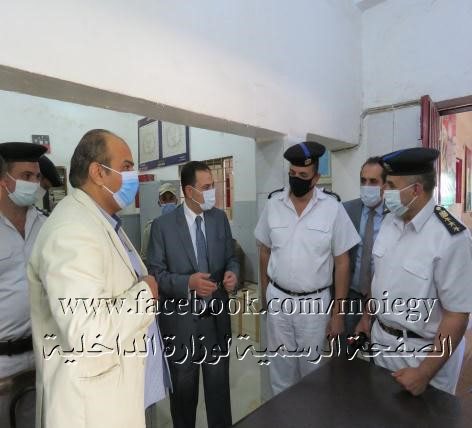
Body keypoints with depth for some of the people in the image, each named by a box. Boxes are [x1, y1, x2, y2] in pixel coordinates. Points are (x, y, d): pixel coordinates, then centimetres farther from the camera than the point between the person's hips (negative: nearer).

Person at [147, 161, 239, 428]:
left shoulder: (220, 218, -1)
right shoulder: (163, 225, -11)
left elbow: (231, 257, 7)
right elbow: (156, 273, -10)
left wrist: (232, 273, -15)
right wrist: (188, 282, -26)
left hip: (217, 317, 3)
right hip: (181, 320, -2)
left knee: (220, 384, 19)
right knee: (184, 387, 21)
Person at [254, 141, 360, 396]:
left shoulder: (333, 208, -10)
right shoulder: (273, 204, -5)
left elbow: (342, 263, -5)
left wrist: (338, 313, -4)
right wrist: (264, 294, 10)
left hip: (314, 302, -1)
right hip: (277, 299, 2)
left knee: (312, 367, 18)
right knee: (280, 367, 18)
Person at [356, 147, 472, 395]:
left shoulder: (450, 238, -24)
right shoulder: (390, 221, -4)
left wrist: (424, 373, -16)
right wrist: (366, 317, 13)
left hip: (424, 349, -6)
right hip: (381, 338, 6)